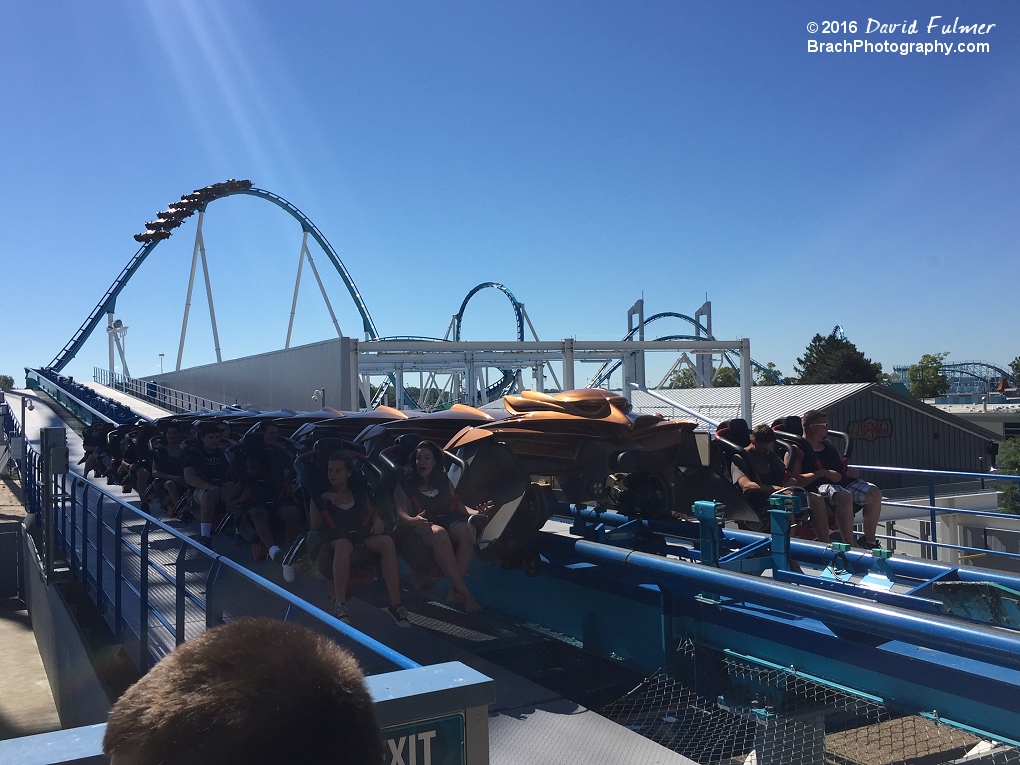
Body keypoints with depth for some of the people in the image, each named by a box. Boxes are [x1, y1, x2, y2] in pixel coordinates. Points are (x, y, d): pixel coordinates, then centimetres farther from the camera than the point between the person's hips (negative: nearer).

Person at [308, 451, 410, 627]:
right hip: (333, 539, -3)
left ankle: (395, 604, -35)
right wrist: (323, 499, -11)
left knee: (387, 541, -31)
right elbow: (315, 526, 0)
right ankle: (339, 605, -42)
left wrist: (378, 520, -7)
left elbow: (371, 514, 17)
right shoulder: (320, 496, 11)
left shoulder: (360, 493, 19)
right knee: (343, 545, -42)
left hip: (361, 537, 3)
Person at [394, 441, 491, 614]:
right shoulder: (405, 486, 9)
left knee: (466, 531, -34)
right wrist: (414, 520, -28)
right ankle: (464, 593, -40)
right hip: (421, 527, -4)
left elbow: (458, 505, 17)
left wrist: (476, 512, -5)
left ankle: (454, 589, -33)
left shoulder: (444, 482, 21)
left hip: (448, 521, 4)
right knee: (439, 534, -41)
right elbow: (401, 512, -4)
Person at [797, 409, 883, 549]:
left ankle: (869, 540, 2)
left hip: (844, 483, 8)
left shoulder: (828, 446, 25)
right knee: (845, 497, -37)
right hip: (820, 486, -8)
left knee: (874, 493, -12)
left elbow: (844, 468, 33)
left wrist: (853, 472, 7)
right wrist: (823, 473, -19)